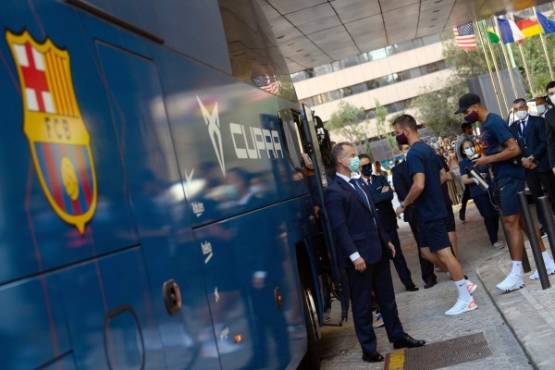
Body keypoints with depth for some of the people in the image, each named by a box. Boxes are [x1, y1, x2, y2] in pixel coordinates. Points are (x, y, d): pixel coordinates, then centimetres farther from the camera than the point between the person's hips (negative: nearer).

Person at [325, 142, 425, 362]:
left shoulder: (357, 183, 13)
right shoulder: (334, 191, -15)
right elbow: (339, 227, -20)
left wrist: (385, 240, 18)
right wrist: (354, 255, -23)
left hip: (377, 251, 8)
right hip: (360, 256, -8)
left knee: (387, 297, 18)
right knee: (362, 304, 5)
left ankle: (398, 336, 32)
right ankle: (368, 349, 16)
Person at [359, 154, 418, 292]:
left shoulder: (381, 179, 8)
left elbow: (390, 195, -8)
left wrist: (375, 198, -13)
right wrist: (382, 194, -11)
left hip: (388, 223, 2)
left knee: (397, 254, 9)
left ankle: (408, 283, 20)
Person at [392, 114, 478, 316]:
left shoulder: (413, 153, -19)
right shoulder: (428, 148, 12)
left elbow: (419, 185, -28)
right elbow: (443, 174, 22)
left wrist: (404, 205, -15)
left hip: (428, 212, -10)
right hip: (434, 209, 10)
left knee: (444, 253, -2)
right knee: (428, 252, 16)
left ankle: (465, 299, 7)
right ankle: (464, 283, 21)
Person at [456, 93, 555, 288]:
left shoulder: (494, 122, -17)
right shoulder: (485, 124, 13)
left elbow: (514, 149, -23)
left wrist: (488, 160, -18)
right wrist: (484, 158, 6)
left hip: (510, 177, -10)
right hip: (502, 178, 10)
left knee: (511, 222, -8)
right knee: (521, 220, 13)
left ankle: (517, 274, -4)